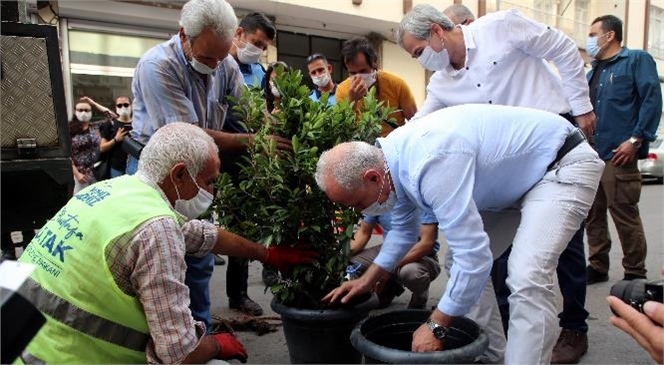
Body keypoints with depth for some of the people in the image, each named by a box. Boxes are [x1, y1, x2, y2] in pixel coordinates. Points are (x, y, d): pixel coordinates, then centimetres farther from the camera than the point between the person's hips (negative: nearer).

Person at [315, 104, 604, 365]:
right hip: (519, 171, 9)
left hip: (564, 165, -9)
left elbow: (473, 255, -34)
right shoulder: (391, 157, -6)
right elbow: (403, 226, 14)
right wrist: (368, 279, 14)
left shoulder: (431, 163, -37)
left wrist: (436, 326, -22)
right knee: (461, 263, 9)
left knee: (526, 278, -24)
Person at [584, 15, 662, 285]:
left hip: (618, 155, -7)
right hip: (590, 156, 7)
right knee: (593, 215, 11)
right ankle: (597, 267, 22)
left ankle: (635, 274, 9)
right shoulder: (593, 72, 22)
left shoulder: (637, 60, 2)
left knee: (625, 215, -3)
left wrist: (636, 140, -17)